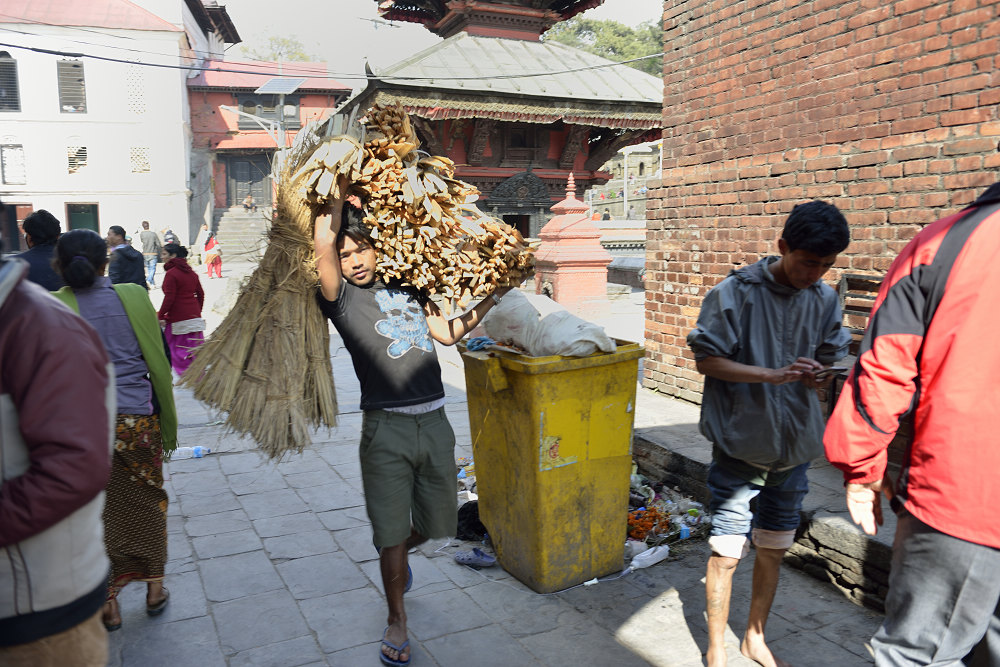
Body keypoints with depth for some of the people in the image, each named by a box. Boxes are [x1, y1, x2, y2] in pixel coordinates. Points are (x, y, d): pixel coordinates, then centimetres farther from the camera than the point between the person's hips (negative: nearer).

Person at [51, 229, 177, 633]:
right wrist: (169, 427, 9)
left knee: (99, 513, 13)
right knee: (147, 502, 17)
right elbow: (159, 367, -1)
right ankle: (154, 588, 29)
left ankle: (108, 603, 25)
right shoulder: (133, 296, -4)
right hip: (138, 421, 1)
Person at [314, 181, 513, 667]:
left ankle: (393, 552, 51)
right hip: (387, 428, -5)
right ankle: (397, 622, 25)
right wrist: (341, 190, -5)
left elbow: (447, 333, 18)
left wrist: (490, 299, 13)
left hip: (434, 422, 5)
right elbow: (323, 242, -18)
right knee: (392, 531, 3)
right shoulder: (342, 298, -2)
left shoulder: (406, 289, 15)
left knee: (435, 523, 18)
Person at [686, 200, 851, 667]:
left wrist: (817, 374, -14)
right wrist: (771, 375, -22)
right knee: (727, 551, 2)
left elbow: (832, 362, 10)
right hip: (741, 442, -5)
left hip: (794, 445, 5)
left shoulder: (826, 300, 3)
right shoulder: (736, 293, -12)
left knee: (773, 549, 17)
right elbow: (706, 360, -12)